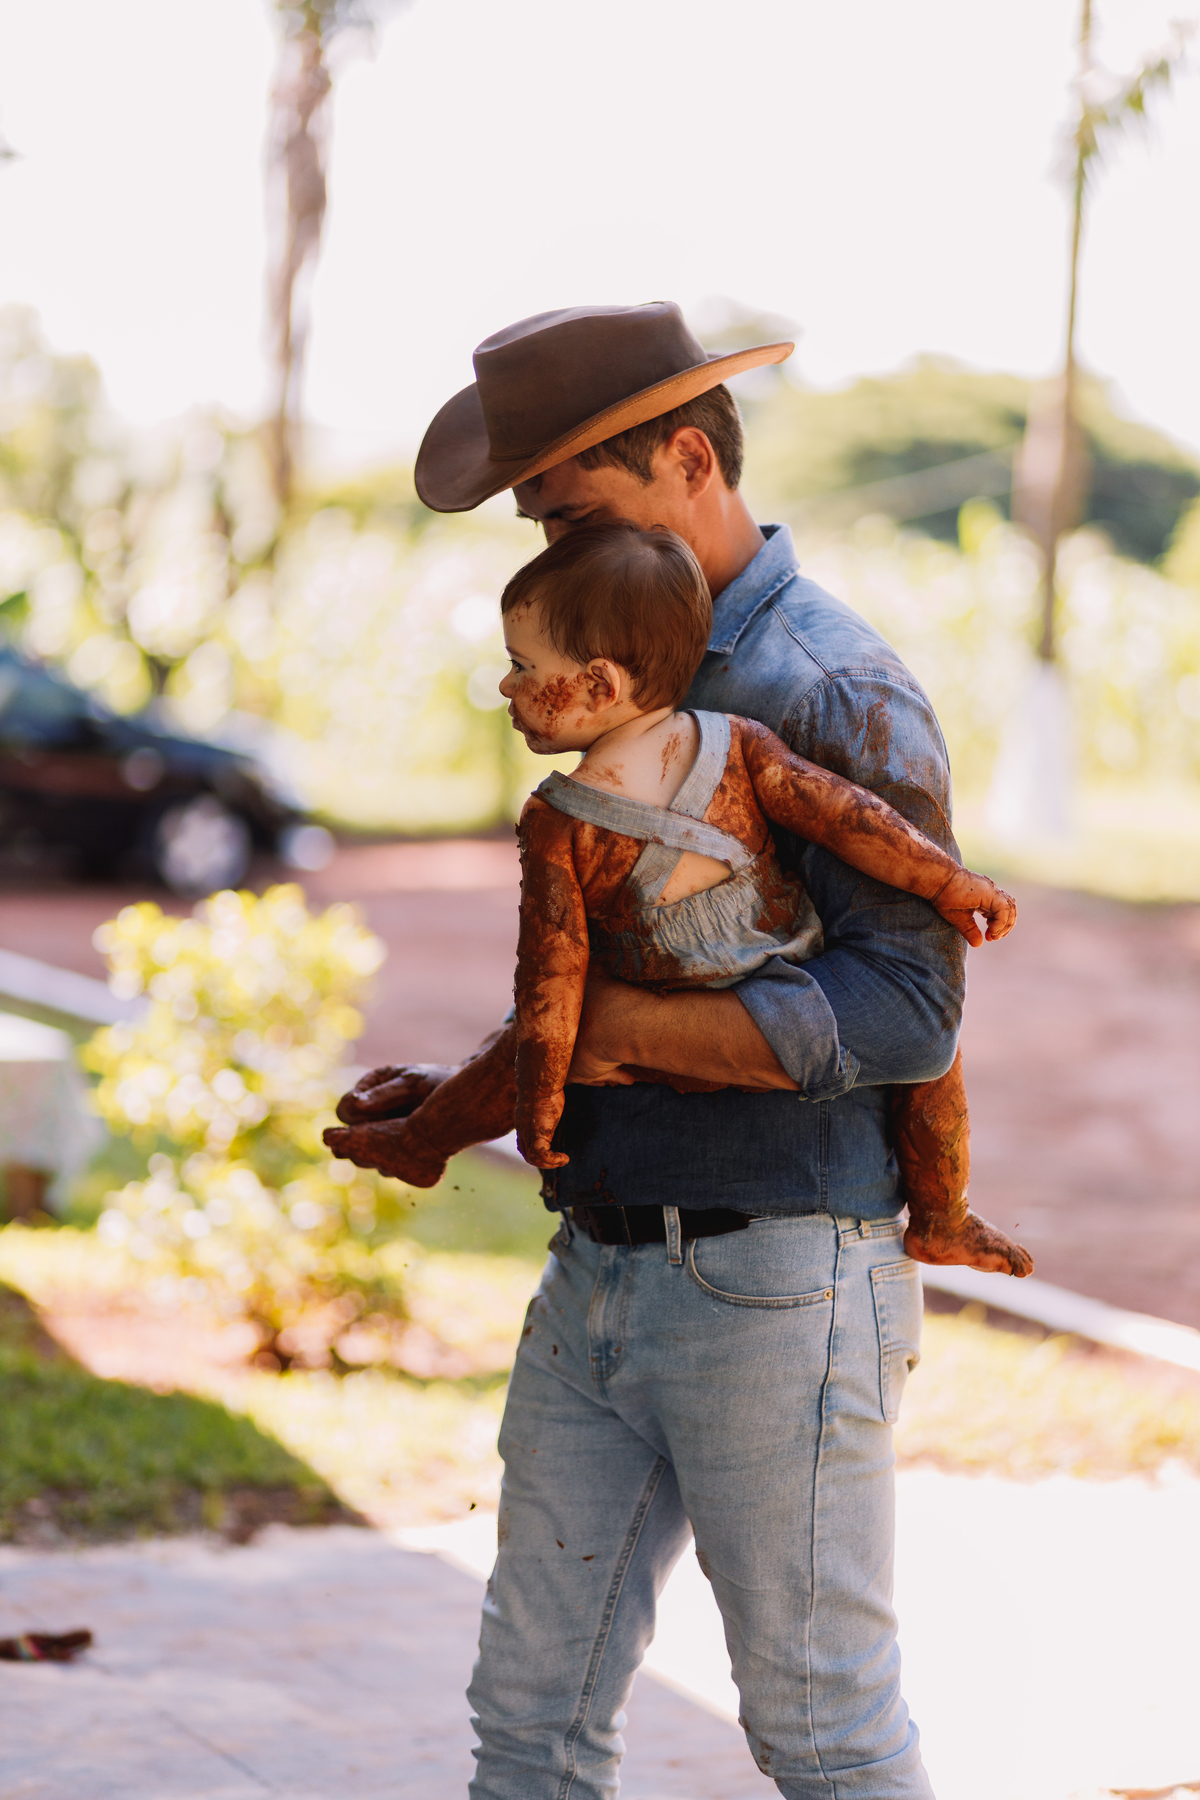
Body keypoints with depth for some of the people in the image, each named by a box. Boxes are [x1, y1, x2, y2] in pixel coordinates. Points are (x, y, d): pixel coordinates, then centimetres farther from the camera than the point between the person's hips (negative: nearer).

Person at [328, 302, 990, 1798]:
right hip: (605, 1271, 8)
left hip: (776, 1291, -8)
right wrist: (467, 1102, 9)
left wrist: (616, 1025, -21)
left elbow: (903, 1011, -23)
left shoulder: (836, 693, -13)